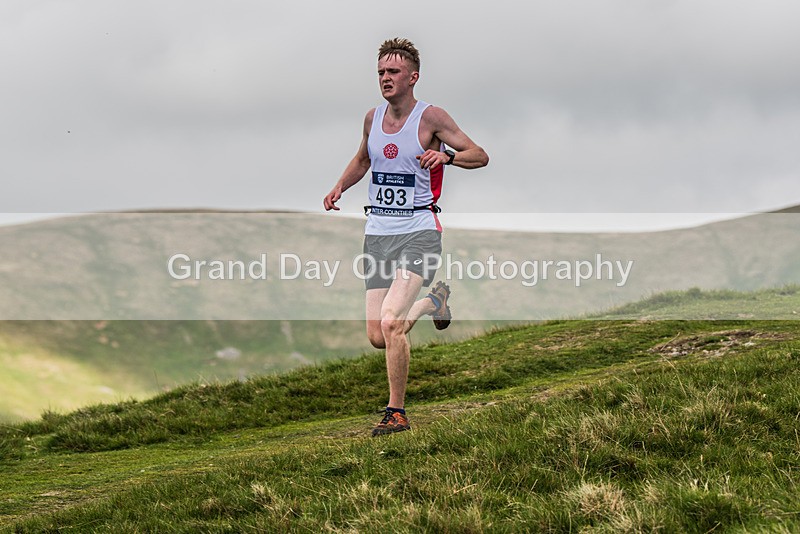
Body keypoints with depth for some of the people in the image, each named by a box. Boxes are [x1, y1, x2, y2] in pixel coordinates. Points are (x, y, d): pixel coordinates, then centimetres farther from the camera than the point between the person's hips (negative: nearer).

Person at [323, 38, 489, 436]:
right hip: (377, 233, 6)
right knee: (378, 338, 3)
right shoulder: (373, 118, 10)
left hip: (418, 231, -6)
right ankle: (433, 300, 34)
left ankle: (396, 413, -9)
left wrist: (446, 155, -24)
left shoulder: (430, 117, -6)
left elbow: (480, 156, -5)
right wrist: (340, 187, 10)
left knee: (390, 322, -23)